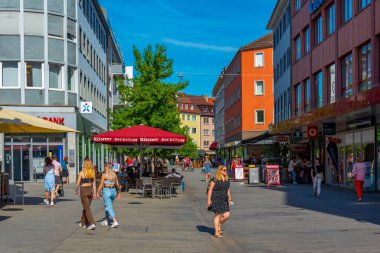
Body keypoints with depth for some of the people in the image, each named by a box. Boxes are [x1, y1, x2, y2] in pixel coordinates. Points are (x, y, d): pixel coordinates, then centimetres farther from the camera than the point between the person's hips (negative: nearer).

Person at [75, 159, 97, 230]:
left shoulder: (81, 173, -11)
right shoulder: (92, 173, 1)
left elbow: (78, 183, -5)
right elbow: (94, 184, 3)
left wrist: (76, 190, 11)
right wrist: (94, 193, 8)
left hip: (84, 190, -5)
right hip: (90, 190, 5)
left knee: (87, 208, -2)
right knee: (86, 207, 19)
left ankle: (92, 223, -14)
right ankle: (83, 223, 29)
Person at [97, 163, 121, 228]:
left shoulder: (104, 175, -10)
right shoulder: (114, 174, 5)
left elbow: (101, 185, -9)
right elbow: (117, 184, 8)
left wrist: (98, 193, -2)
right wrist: (118, 192, 19)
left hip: (106, 191, -6)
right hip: (113, 191, 6)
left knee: (109, 207, -7)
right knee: (107, 206, 22)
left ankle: (115, 221, -19)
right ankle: (106, 221, 29)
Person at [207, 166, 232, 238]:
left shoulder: (227, 179, 10)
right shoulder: (215, 180, -8)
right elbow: (210, 190, -7)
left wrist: (229, 199, 13)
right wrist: (209, 200, -11)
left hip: (224, 200, 6)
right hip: (216, 199, -6)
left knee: (227, 215, -2)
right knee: (217, 215, -2)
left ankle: (219, 226, 25)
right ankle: (216, 232, 8)